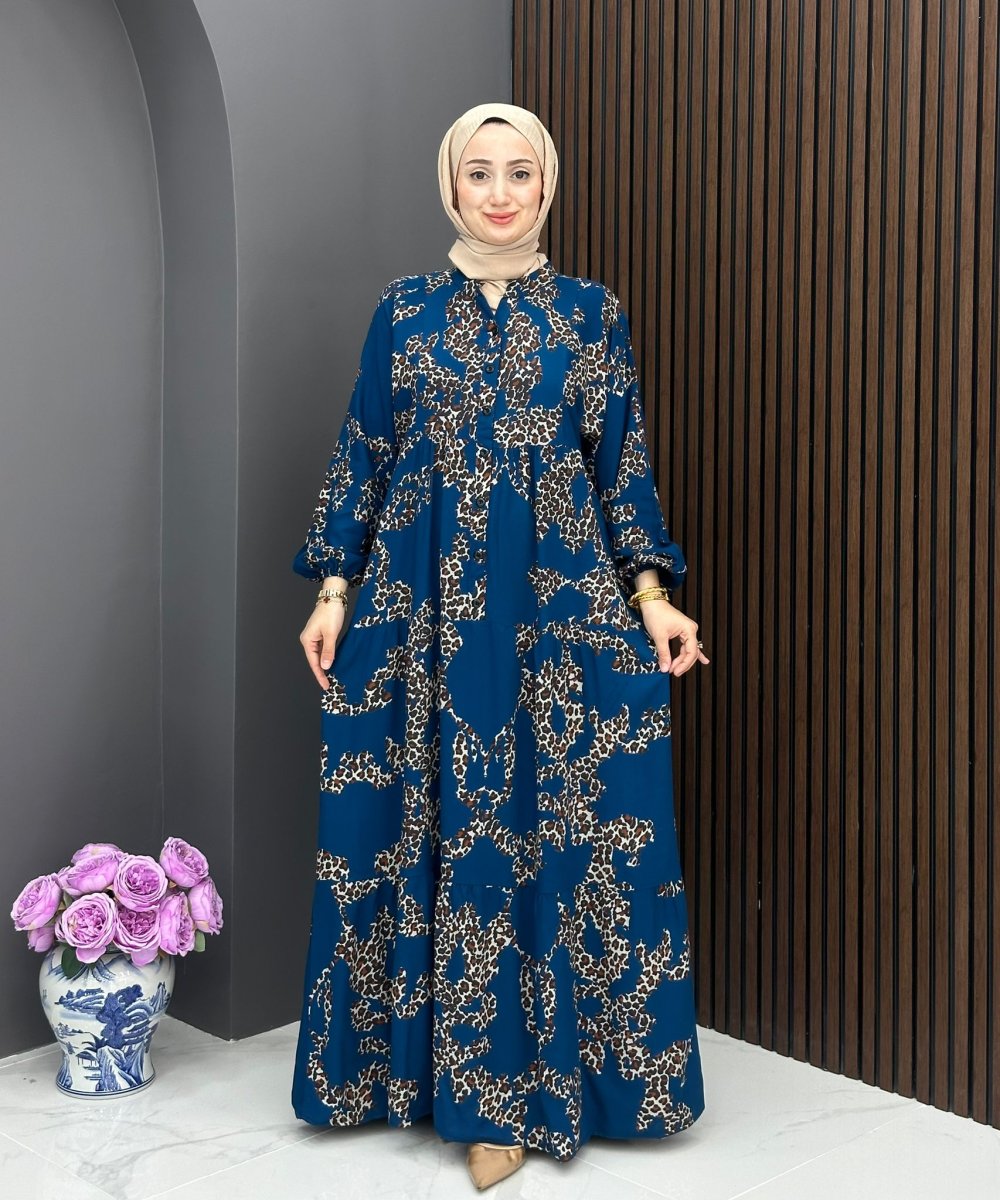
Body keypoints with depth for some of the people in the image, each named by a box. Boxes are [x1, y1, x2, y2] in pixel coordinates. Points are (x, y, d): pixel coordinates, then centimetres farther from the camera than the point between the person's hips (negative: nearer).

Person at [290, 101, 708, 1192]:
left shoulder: (592, 313, 7)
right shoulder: (404, 310, 8)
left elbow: (623, 466, 6)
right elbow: (360, 458, 8)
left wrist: (651, 595, -4)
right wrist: (333, 590, 1)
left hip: (559, 607, 0)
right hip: (420, 604, 1)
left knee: (551, 828, 0)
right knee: (418, 825, 4)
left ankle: (508, 1089, 12)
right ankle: (416, 1056, 22)